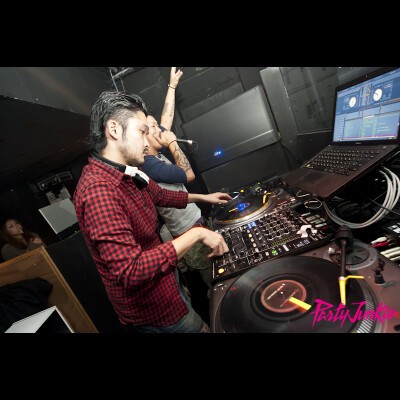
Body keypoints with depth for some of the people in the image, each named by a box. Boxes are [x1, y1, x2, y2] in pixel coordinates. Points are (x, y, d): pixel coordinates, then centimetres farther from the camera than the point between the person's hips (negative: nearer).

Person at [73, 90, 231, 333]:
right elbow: (132, 271, -35)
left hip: (166, 283, 8)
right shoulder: (98, 189, -31)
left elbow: (160, 195, 18)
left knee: (197, 318, 27)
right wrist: (197, 234, -30)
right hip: (153, 310, -8)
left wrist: (203, 198, 21)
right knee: (199, 327, 13)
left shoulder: (128, 175, -1)